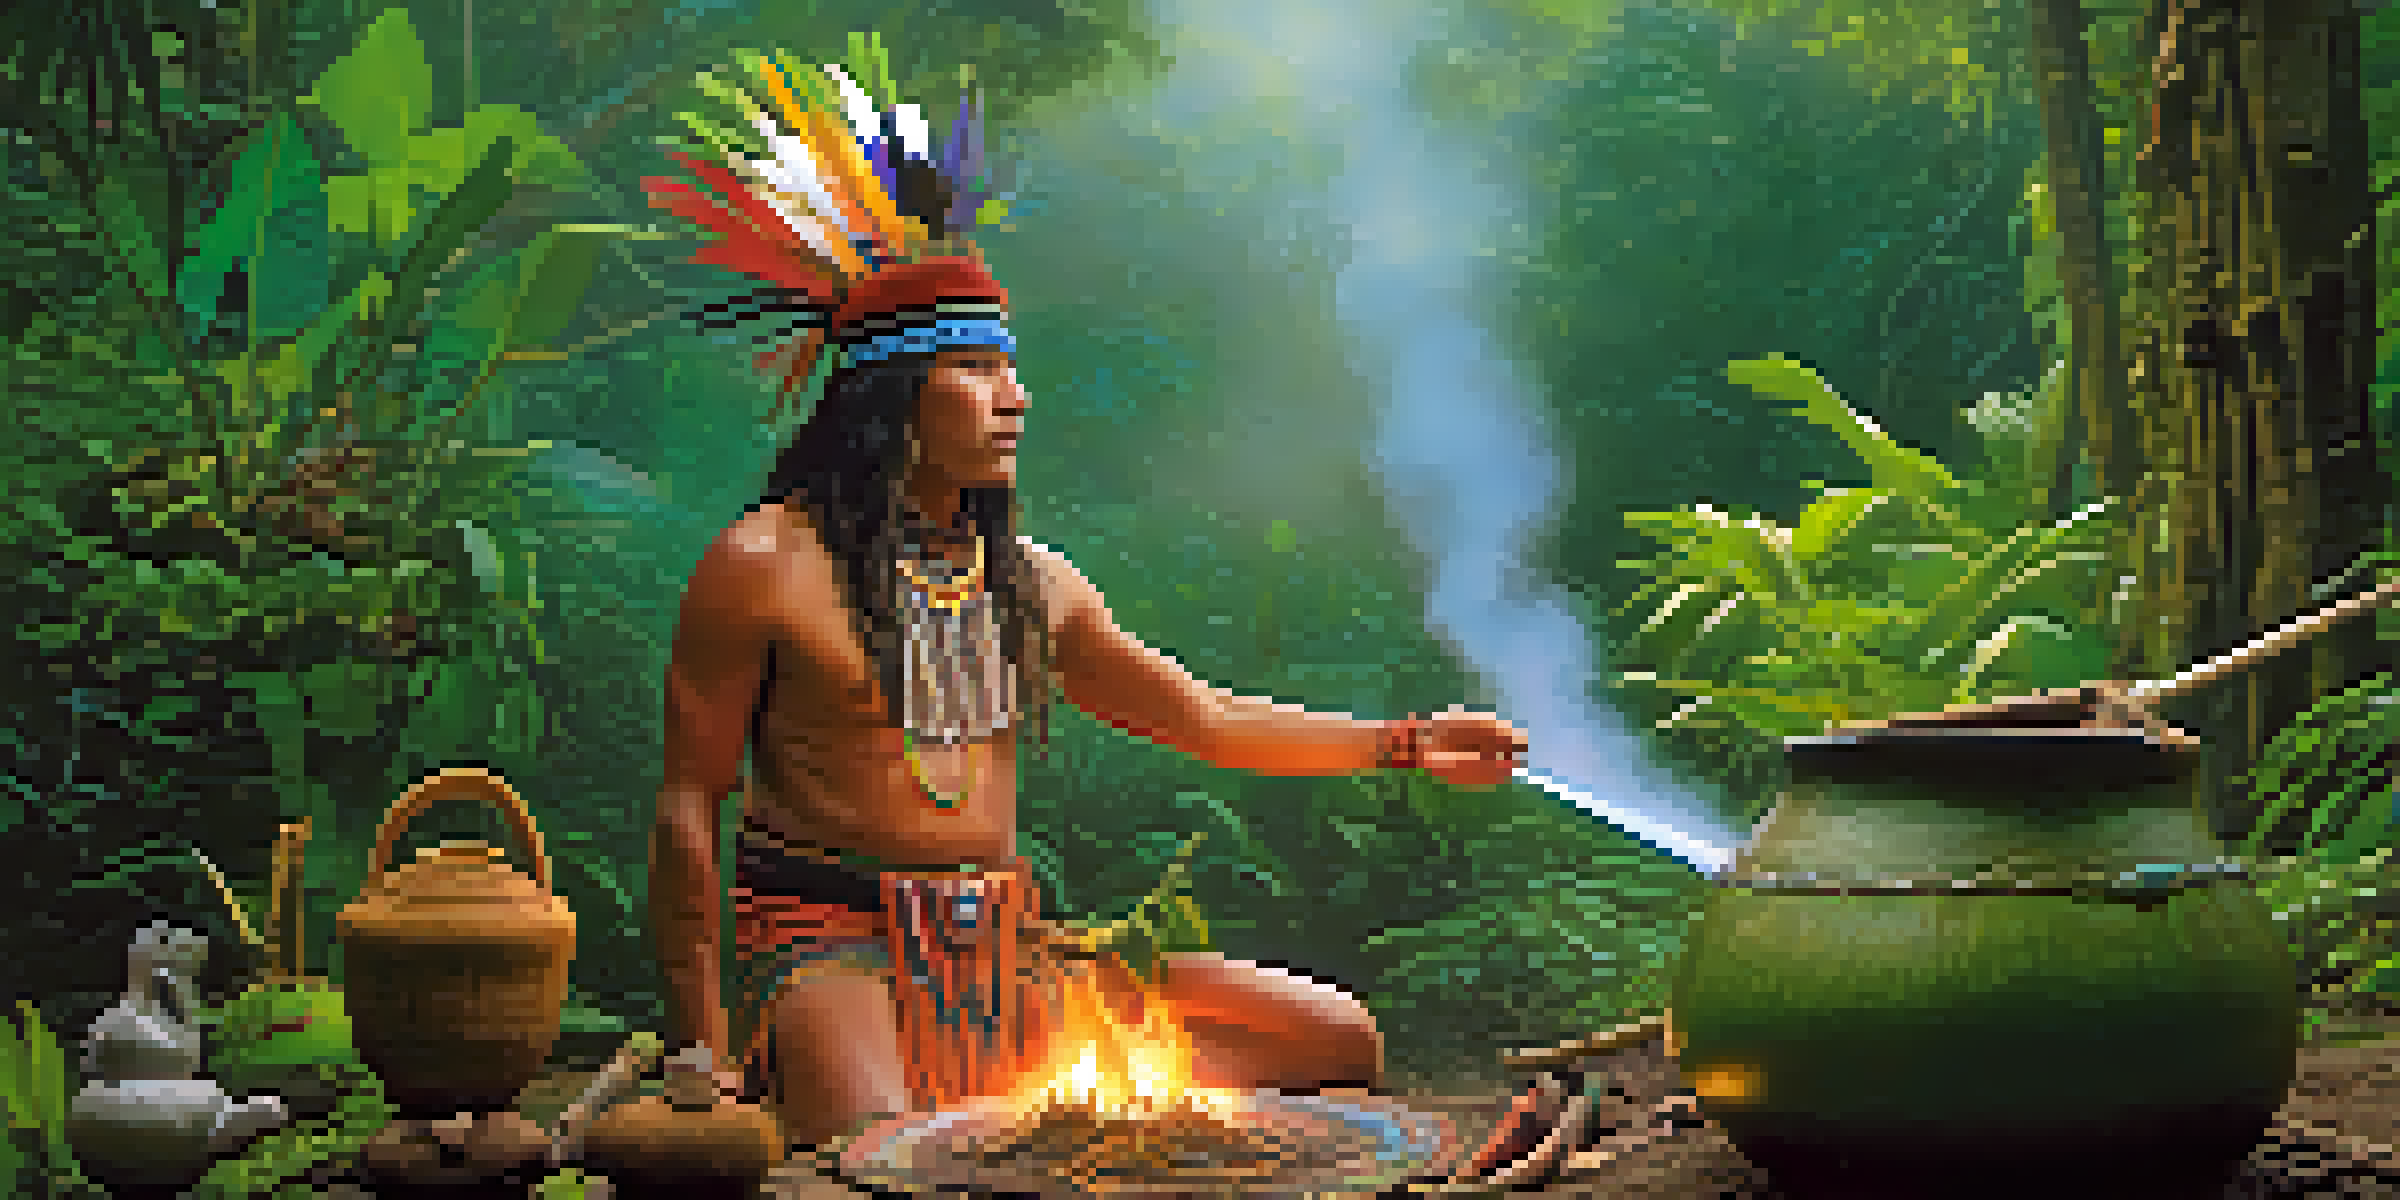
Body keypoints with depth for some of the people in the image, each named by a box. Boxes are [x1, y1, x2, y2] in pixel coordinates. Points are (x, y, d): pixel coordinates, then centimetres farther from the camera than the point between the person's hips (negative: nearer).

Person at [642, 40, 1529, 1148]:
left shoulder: (1030, 580, 15)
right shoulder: (766, 567, -5)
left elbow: (1203, 718, 23)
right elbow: (688, 806, -5)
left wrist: (1402, 744, 14)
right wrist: (704, 1053, -11)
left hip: (1009, 953, 8)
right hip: (830, 943, -7)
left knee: (1340, 1042, -1)